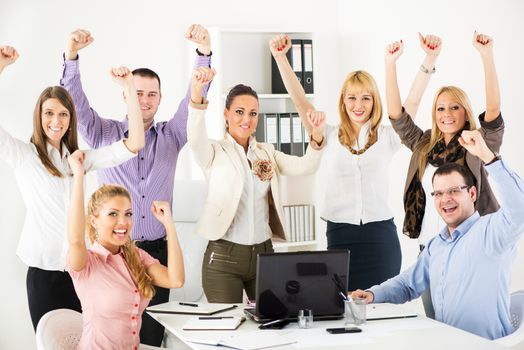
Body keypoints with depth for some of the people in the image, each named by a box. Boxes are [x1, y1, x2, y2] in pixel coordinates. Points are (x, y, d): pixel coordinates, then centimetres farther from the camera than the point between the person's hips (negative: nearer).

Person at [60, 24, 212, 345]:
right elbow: (76, 104, -8)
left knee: (152, 333, 5)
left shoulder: (172, 135, 8)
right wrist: (71, 57, -24)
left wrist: (204, 53, -18)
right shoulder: (104, 134, 4)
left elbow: (194, 99, -3)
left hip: (156, 250, 2)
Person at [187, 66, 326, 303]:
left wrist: (316, 135, -22)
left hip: (264, 252, 4)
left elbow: (305, 167, -2)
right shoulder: (215, 152, 0)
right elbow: (195, 139, -23)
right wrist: (197, 93, -40)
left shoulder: (266, 153, 12)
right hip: (224, 256, -4)